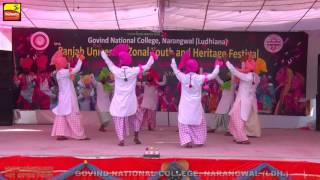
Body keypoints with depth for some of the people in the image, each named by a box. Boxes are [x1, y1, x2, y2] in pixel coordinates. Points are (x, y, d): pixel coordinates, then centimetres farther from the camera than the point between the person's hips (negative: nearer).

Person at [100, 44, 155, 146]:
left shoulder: (116, 71, -7)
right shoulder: (134, 71, -9)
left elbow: (109, 63, 12)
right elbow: (147, 66, 0)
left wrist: (103, 54, 29)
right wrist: (152, 57, 16)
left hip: (119, 101, -1)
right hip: (130, 101, 1)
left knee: (119, 120, 6)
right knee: (134, 118, 21)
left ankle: (121, 140, -1)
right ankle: (136, 138, 26)